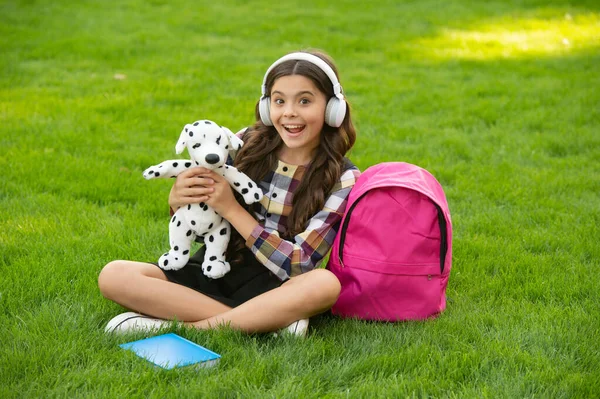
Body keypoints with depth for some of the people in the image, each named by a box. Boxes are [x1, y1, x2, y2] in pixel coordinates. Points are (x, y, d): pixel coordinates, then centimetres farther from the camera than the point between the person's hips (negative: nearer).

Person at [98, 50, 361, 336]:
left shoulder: (342, 179, -6)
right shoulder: (246, 144, 1)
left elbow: (297, 267, -13)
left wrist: (231, 209, -17)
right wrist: (177, 201, -14)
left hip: (271, 289, -3)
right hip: (213, 273, 4)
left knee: (325, 284, -36)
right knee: (113, 276, -19)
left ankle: (184, 328, -26)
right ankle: (269, 321, -23)